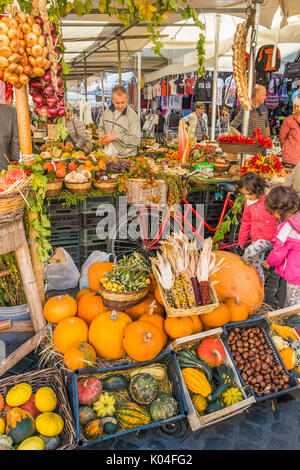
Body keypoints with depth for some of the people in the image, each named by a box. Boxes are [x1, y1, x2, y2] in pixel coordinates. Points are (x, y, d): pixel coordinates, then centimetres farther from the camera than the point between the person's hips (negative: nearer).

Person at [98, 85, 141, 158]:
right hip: (109, 154, 4)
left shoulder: (133, 116, -12)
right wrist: (103, 138, 1)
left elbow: (136, 140, -17)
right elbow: (101, 128, 22)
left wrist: (116, 136, -19)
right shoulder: (107, 111, 6)